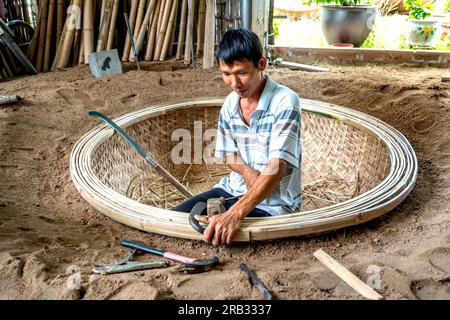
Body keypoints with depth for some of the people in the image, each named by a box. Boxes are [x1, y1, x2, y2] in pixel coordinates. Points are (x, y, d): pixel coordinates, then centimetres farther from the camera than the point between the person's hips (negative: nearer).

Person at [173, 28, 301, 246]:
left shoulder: (285, 101, -20)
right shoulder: (230, 103, 1)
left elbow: (277, 167, -28)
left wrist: (235, 214, -38)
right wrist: (248, 172, -11)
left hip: (273, 204, -6)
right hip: (234, 189, 7)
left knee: (213, 237, -28)